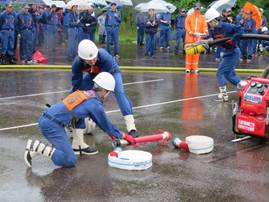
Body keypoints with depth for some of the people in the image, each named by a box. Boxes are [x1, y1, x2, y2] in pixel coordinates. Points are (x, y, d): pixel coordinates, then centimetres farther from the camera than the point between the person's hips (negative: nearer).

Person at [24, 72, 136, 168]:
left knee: (66, 150, 20)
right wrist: (124, 136, 20)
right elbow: (106, 125, 5)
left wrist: (112, 134, 36)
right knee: (70, 161, -10)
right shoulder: (95, 104, -8)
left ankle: (35, 146, 6)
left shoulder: (85, 93, 17)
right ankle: (36, 146, -12)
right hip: (52, 125, -9)